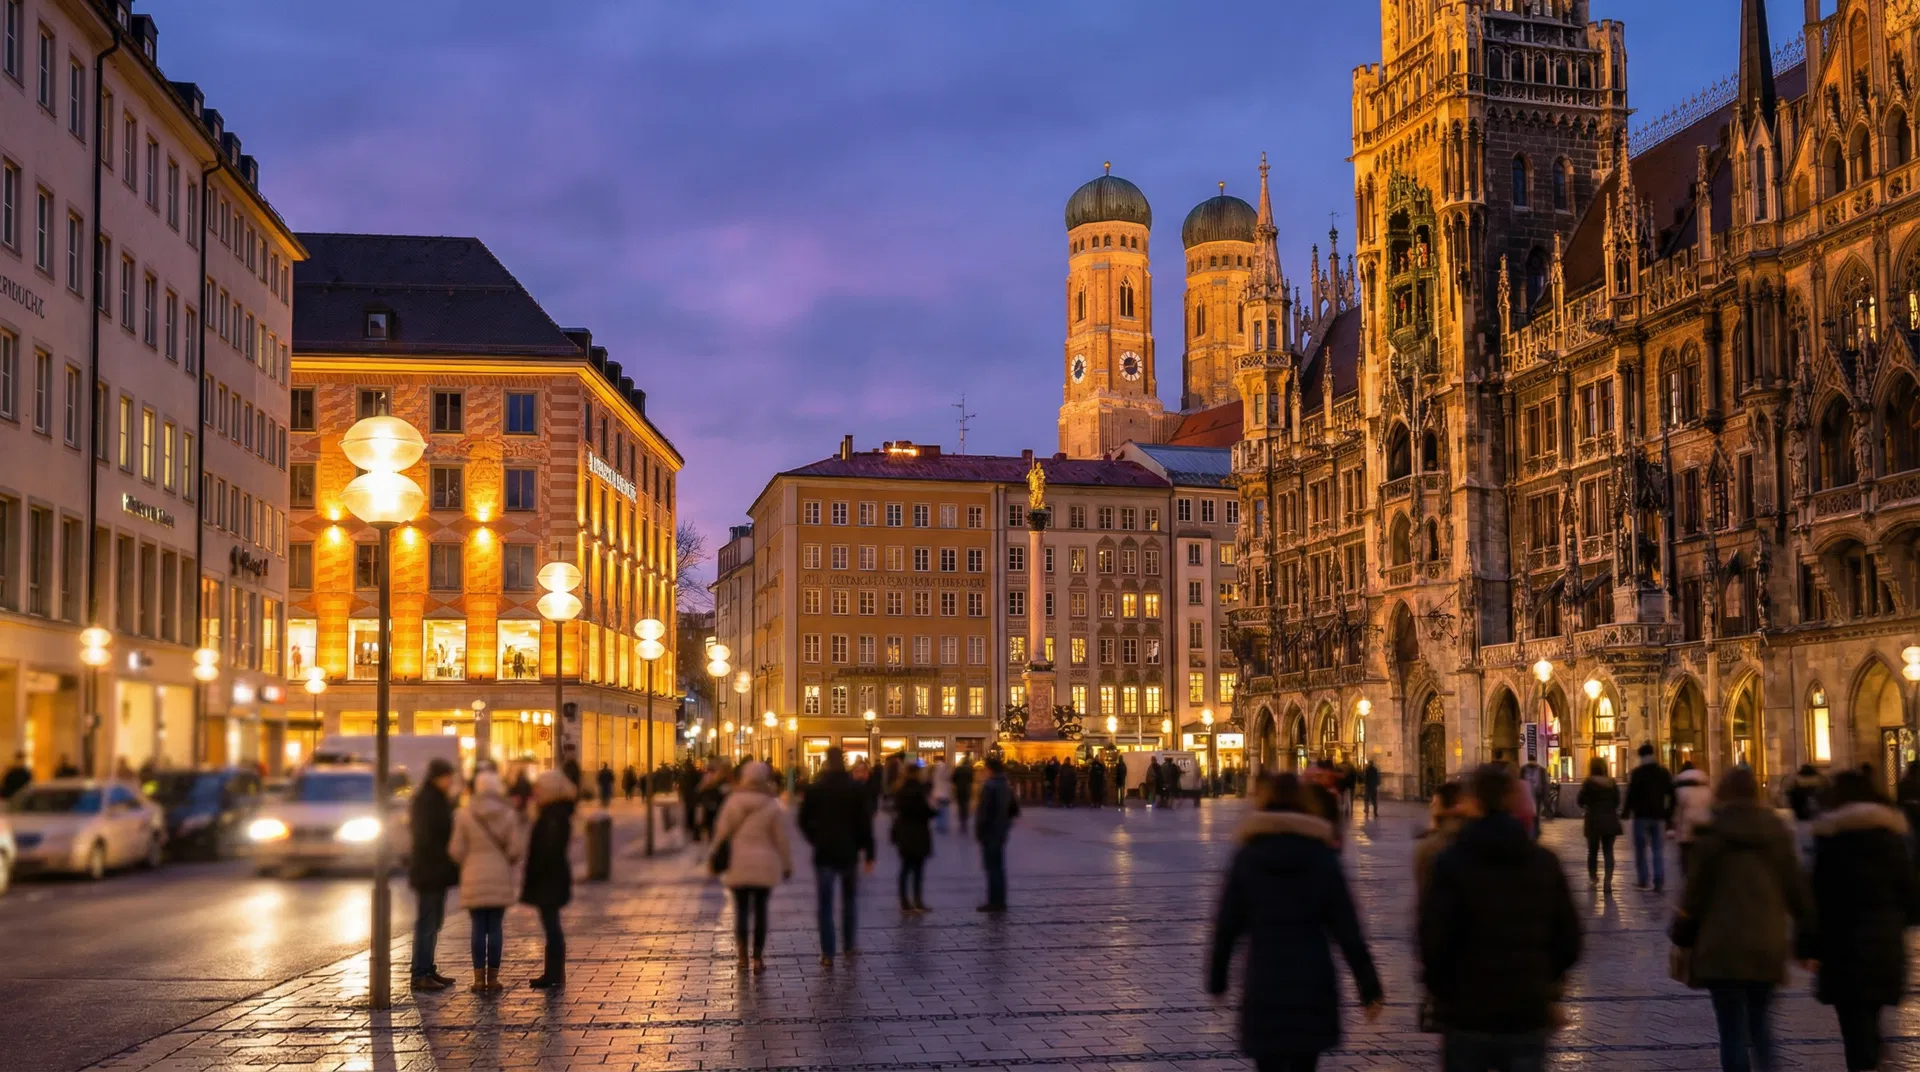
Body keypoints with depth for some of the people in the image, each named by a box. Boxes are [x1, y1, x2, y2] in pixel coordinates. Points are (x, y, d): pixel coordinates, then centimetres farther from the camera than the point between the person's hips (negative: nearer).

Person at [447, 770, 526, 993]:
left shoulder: (465, 815, -5)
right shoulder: (509, 814, -2)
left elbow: (456, 850, -5)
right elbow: (516, 847, -6)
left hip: (474, 879, -1)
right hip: (501, 877, 1)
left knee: (478, 928, 3)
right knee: (495, 927, 6)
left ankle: (479, 979, 2)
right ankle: (493, 978, 6)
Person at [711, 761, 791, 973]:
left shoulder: (733, 802, -2)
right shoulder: (774, 806, -5)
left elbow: (722, 832, 1)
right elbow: (781, 839, -2)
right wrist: (787, 865, 8)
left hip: (737, 864, 0)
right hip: (765, 865, 0)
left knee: (741, 908, 10)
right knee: (760, 909, 5)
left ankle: (742, 953, 7)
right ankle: (757, 958, 4)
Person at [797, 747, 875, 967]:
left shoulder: (815, 790, -4)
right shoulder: (855, 790, -2)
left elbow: (804, 820, -2)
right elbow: (865, 823, -4)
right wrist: (869, 853, 0)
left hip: (824, 853, -1)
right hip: (849, 853, 1)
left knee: (826, 905, 0)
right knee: (848, 900, 19)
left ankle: (827, 954, -6)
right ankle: (849, 945, 24)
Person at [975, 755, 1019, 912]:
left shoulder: (989, 786, -17)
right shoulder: (1007, 787, 11)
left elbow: (984, 811, -20)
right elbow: (1015, 810, 17)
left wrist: (978, 829, -12)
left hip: (989, 832, -8)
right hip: (1001, 831, 8)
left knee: (992, 867, -5)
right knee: (998, 866, 13)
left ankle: (994, 902, -5)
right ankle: (1000, 901, 17)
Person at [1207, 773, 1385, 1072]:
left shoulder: (1246, 857, 0)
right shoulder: (1322, 857, 0)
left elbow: (1226, 925, 1)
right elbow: (1347, 929, -2)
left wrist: (1216, 979, 12)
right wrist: (1369, 988, 3)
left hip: (1263, 983, -1)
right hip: (1313, 982, 1)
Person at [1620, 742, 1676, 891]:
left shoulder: (1637, 773, -9)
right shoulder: (1664, 773, 8)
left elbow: (1631, 795, -13)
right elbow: (1671, 795, 10)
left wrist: (1626, 812, -3)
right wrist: (1669, 814, 15)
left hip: (1642, 815, -4)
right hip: (1659, 816, 4)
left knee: (1641, 850, 3)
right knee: (1658, 849, 7)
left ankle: (1644, 881, -1)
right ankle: (1660, 881, 2)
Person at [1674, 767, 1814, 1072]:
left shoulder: (1712, 834, -7)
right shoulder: (1776, 832, 3)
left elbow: (1696, 890, -5)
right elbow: (1797, 889, 6)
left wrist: (1683, 933, 6)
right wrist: (1806, 937, 14)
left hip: (1723, 946, -3)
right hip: (1767, 946, 4)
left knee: (1732, 1028, 3)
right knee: (1758, 1020, 20)